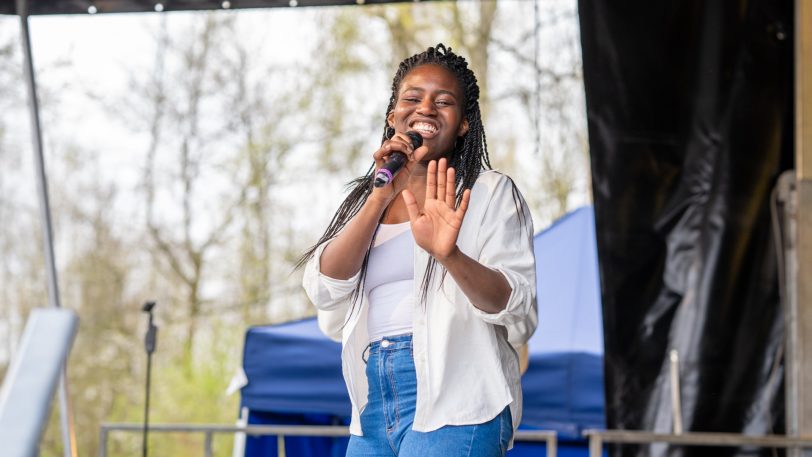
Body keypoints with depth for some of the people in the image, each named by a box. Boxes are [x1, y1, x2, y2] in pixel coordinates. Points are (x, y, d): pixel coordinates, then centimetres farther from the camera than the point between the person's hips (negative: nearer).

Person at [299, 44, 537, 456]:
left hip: (451, 404, -5)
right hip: (373, 410, 5)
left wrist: (450, 255, -26)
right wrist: (382, 196, -6)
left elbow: (516, 309, -8)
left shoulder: (489, 192, 4)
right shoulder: (364, 200, 18)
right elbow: (324, 291, 2)